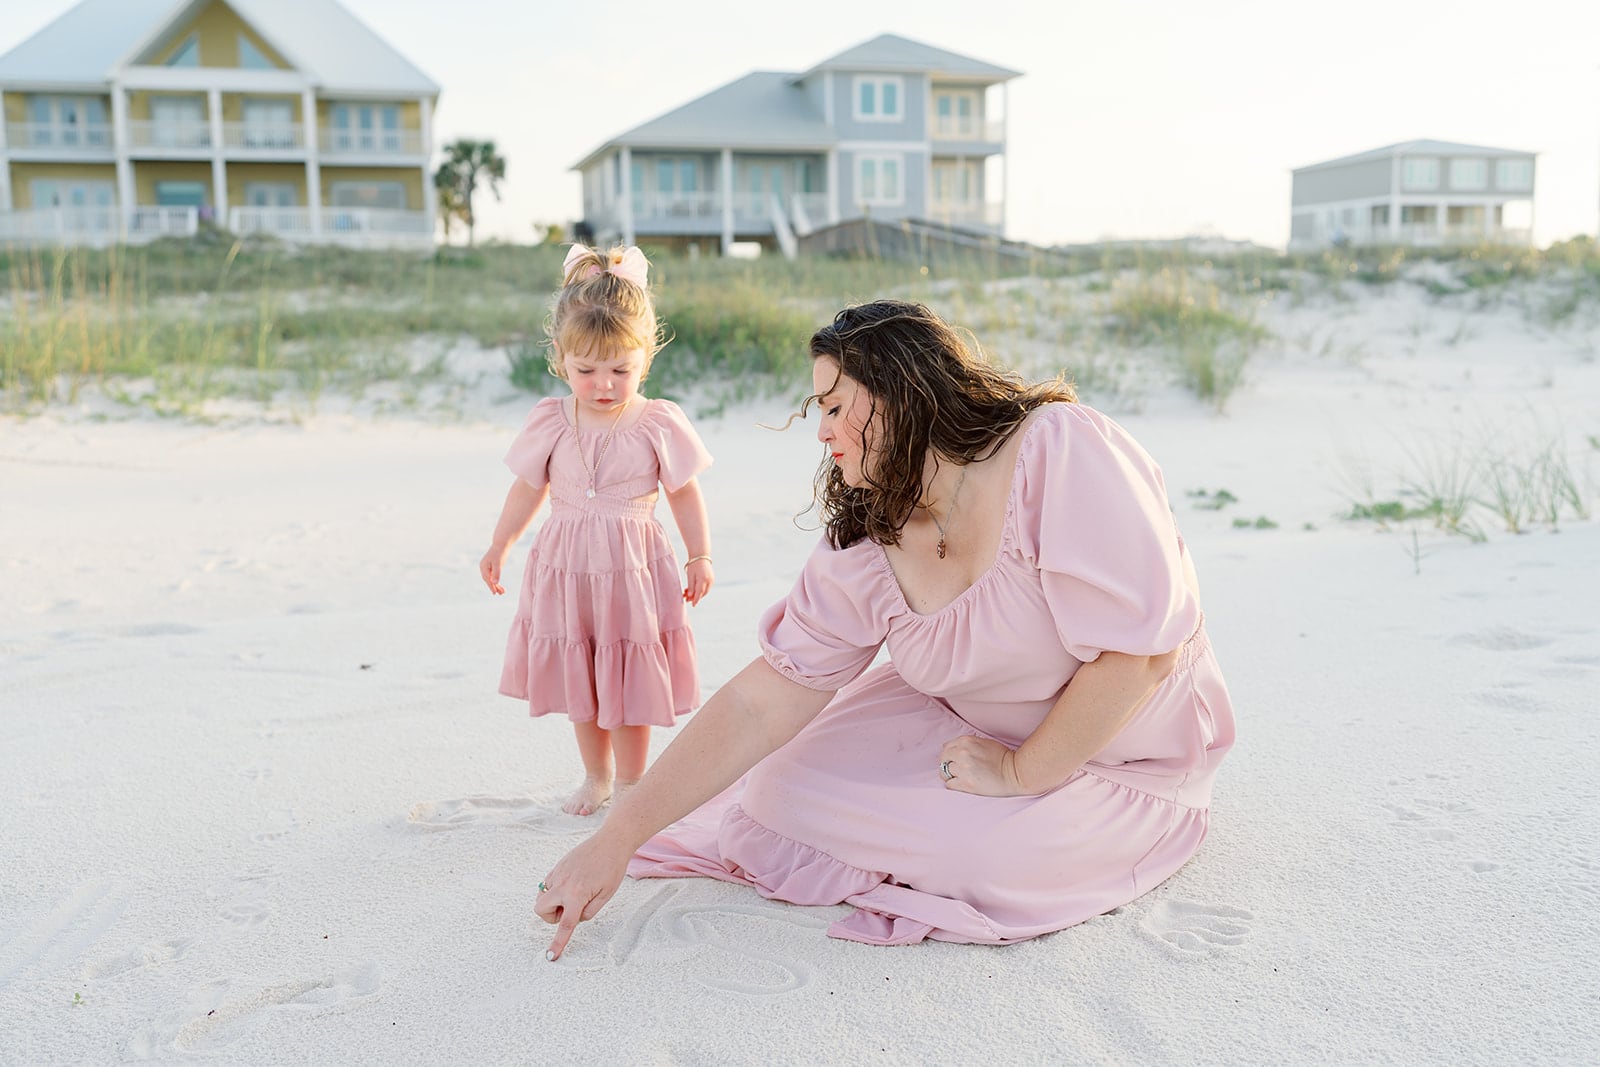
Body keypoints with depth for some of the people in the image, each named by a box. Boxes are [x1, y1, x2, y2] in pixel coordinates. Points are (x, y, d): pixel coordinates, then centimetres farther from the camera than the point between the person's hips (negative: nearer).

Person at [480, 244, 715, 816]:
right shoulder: (551, 423, -2)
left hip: (633, 568, -3)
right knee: (580, 680, 14)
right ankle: (596, 775, 33)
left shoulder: (659, 424, -9)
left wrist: (700, 556, 0)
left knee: (631, 681, 6)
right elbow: (528, 488, 10)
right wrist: (499, 546, 12)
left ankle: (630, 781, 24)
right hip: (566, 567, 3)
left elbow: (685, 493, 0)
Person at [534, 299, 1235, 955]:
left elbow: (1142, 653, -30)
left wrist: (1019, 773, -19)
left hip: (1120, 754, -5)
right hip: (971, 725, 5)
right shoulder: (865, 543, -11)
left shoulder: (1060, 452, -28)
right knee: (786, 789, -7)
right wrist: (616, 839, -17)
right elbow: (758, 704, -12)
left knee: (967, 852, -29)